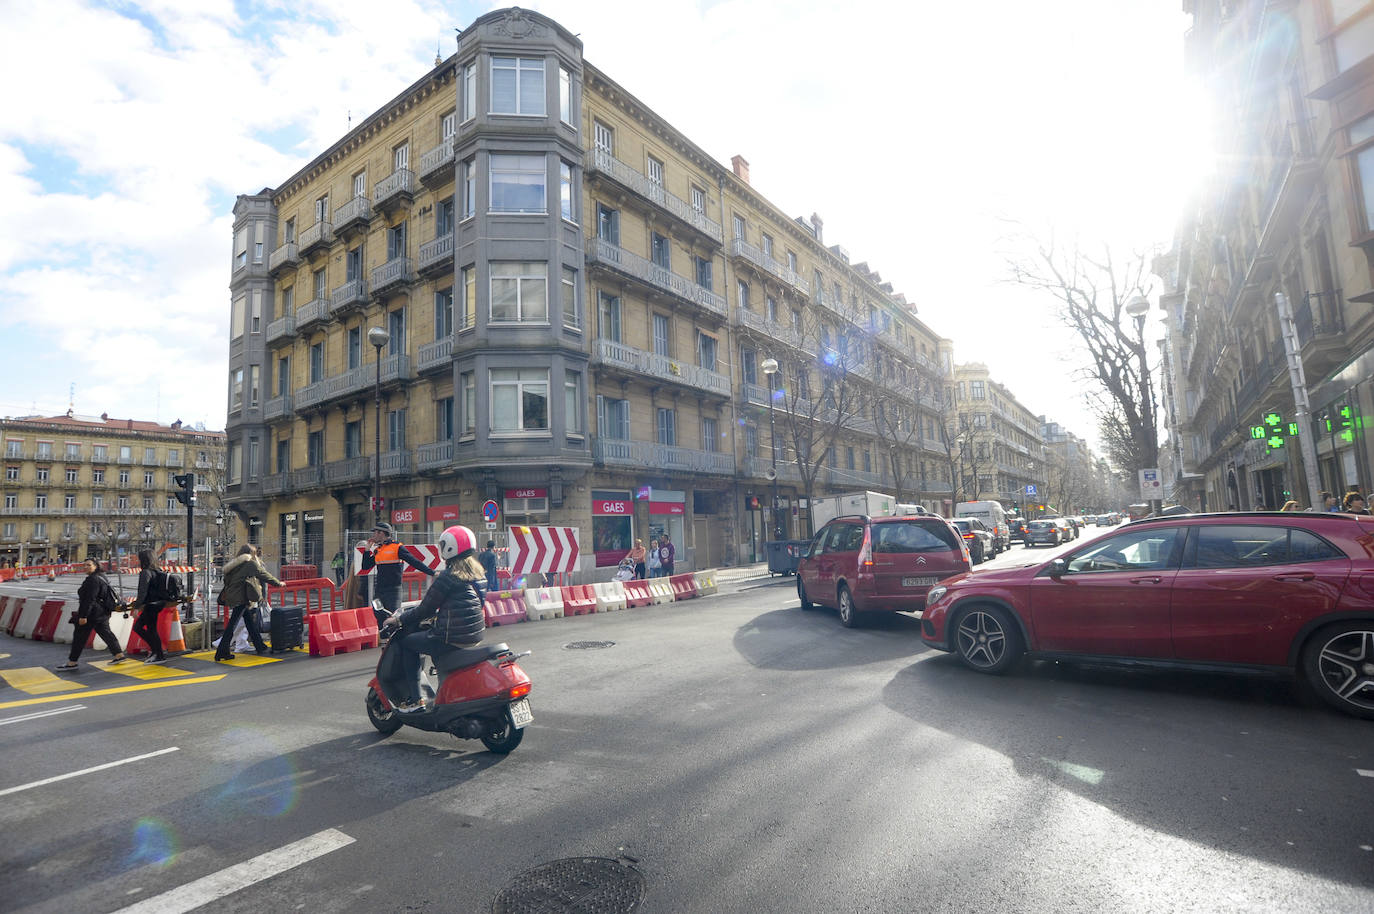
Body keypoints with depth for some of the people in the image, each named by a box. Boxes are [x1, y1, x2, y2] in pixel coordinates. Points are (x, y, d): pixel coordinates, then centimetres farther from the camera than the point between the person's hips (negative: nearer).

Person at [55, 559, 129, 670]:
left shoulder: (92, 580, -18)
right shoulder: (101, 577, 14)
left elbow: (89, 599, -23)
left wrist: (83, 616, -23)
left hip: (92, 613, -10)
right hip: (103, 612, 10)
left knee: (79, 636, 1)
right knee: (105, 632, 12)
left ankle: (71, 662, 9)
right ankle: (119, 654, 12)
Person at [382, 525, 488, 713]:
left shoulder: (448, 577, -15)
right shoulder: (478, 572, 8)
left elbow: (426, 609, -9)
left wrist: (398, 620, 6)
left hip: (453, 638, -8)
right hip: (475, 634, 8)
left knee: (407, 643, 11)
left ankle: (413, 700, 10)